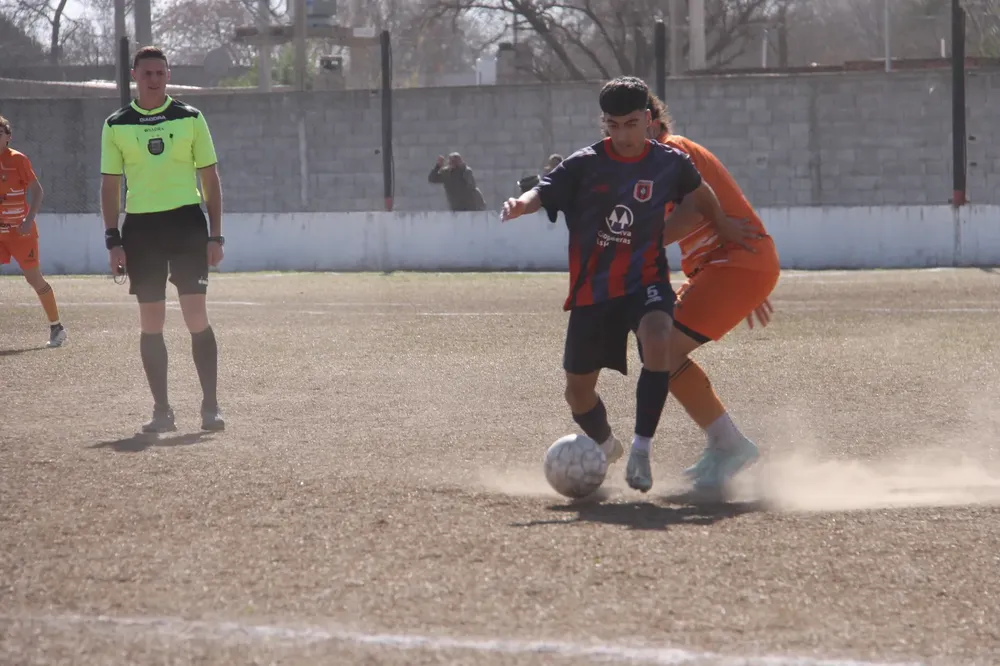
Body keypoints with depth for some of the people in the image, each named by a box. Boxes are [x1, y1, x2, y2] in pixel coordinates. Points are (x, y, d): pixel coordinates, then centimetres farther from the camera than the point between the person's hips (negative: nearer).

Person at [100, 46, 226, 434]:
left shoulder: (190, 119, 4)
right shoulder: (116, 126, 6)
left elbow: (210, 178, 6)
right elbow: (110, 185, 9)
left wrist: (215, 235, 0)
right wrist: (113, 240, 0)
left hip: (187, 220, -1)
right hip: (140, 226, 1)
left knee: (196, 316, -8)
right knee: (151, 322, 2)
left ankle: (210, 406, 0)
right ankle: (161, 410, 9)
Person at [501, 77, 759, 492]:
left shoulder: (670, 164, -1)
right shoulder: (585, 165, -5)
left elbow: (697, 192, 19)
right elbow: (543, 194, -15)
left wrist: (722, 224, 31)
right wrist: (520, 205, -37)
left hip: (644, 280, -1)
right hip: (592, 287, 1)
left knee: (657, 340, -34)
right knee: (578, 390, 10)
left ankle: (641, 450, -26)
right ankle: (605, 446, 44)